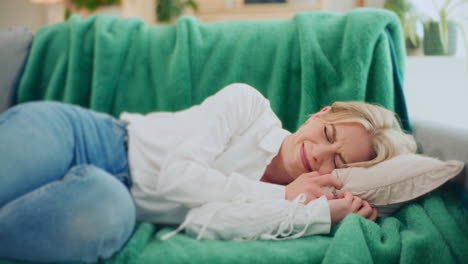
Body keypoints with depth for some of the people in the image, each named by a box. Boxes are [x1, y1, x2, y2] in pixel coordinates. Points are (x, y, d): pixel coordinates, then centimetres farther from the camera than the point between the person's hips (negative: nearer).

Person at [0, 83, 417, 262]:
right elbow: (175, 173, -15)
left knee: (108, 213, -35)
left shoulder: (297, 198, 1)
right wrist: (282, 196, -13)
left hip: (117, 192, 2)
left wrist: (322, 213, -25)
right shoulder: (249, 103, -5)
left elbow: (206, 221, -20)